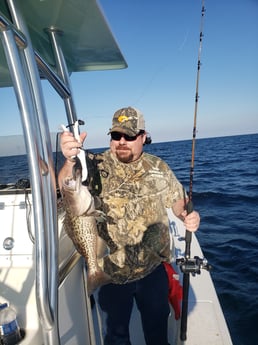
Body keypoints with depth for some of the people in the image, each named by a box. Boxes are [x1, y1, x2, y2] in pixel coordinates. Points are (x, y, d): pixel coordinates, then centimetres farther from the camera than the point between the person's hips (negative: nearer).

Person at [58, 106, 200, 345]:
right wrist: (71, 160, -48)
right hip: (111, 272, -1)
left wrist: (189, 216, -16)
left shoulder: (159, 168, -5)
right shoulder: (97, 167, -13)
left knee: (157, 326, 28)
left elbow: (178, 199, 5)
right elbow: (65, 189, -27)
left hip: (153, 269, 2)